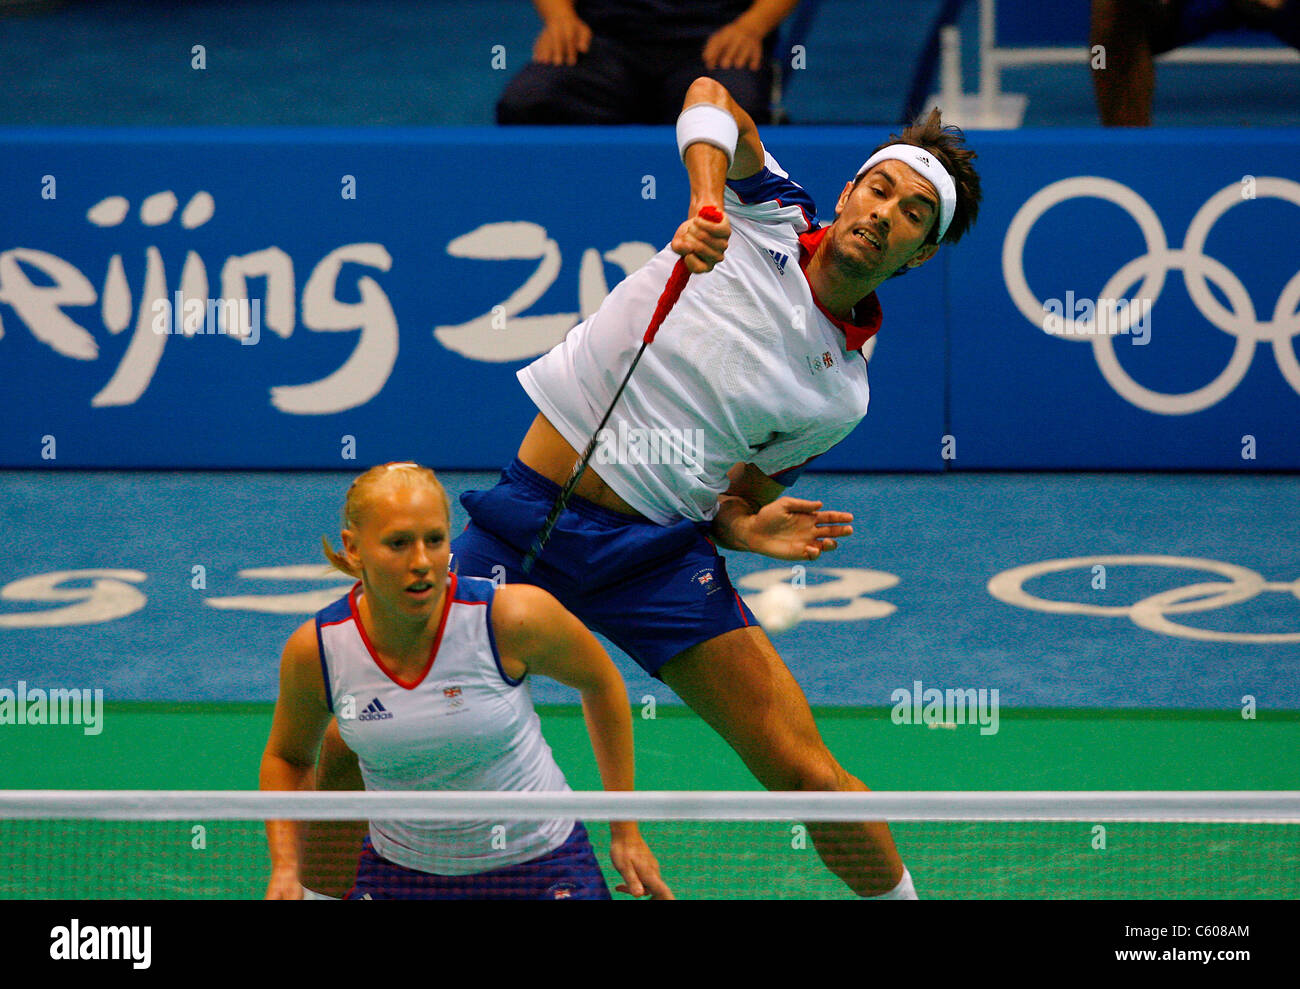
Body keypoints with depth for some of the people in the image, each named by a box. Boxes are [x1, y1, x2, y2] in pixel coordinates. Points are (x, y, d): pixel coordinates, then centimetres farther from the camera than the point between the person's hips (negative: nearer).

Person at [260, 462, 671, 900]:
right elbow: (287, 756, 6)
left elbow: (601, 683, -1)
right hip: (399, 871, 2)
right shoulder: (315, 650, -15)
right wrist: (285, 868, -9)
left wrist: (625, 831, 2)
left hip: (540, 864, -2)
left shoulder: (510, 617, -21)